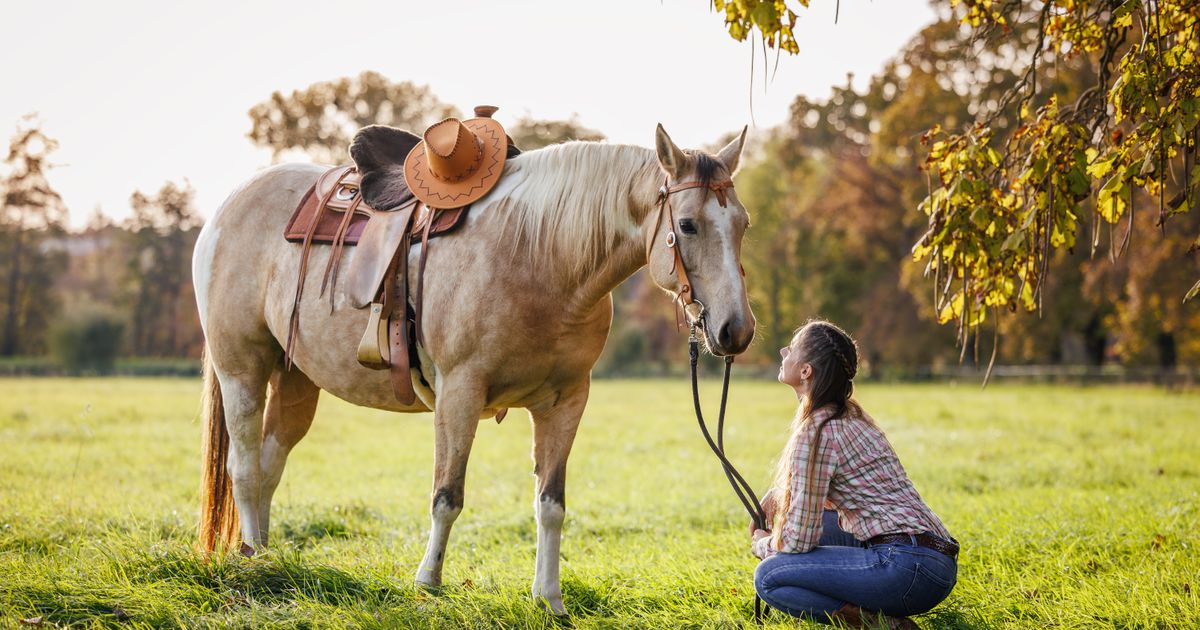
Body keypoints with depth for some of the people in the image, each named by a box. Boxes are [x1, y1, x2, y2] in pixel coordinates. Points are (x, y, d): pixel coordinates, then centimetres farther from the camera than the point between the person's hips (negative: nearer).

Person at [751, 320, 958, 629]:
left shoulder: (816, 434, -11)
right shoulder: (851, 416, 18)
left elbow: (797, 541, -10)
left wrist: (761, 544, 11)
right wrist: (771, 503, 22)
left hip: (908, 567, -9)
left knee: (768, 577, -9)